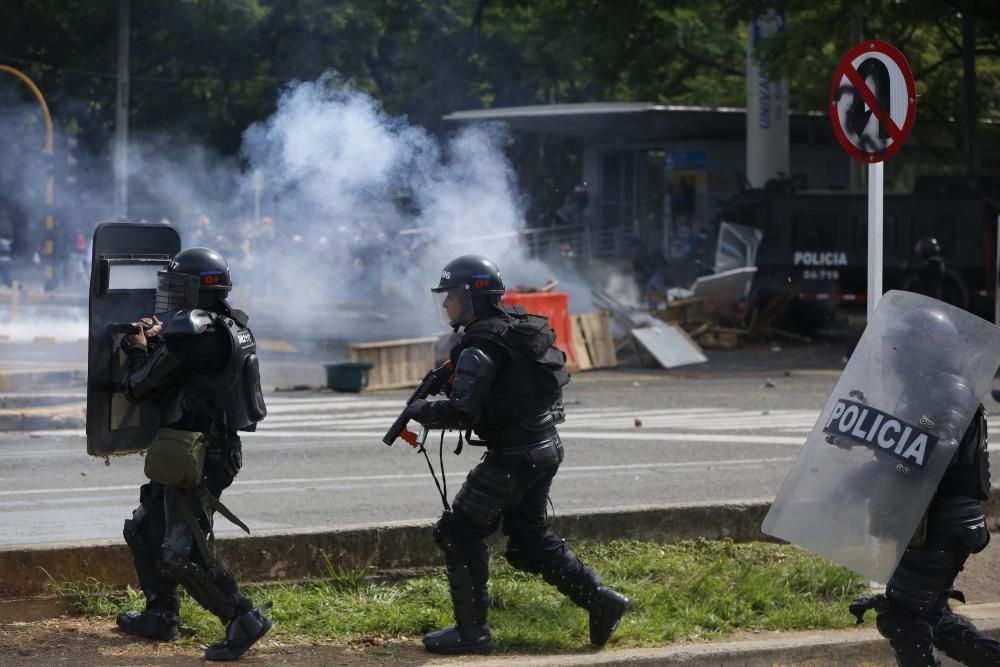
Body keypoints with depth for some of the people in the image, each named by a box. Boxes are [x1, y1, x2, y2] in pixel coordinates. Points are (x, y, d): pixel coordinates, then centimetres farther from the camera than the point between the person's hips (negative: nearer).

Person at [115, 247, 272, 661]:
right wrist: (158, 341, 10)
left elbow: (141, 388, -10)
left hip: (195, 459, -10)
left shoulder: (189, 335, -19)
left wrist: (140, 350, 9)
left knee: (184, 553, -11)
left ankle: (243, 620, -8)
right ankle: (160, 616, 30)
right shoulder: (229, 328, 10)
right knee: (145, 530, 21)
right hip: (218, 449, 10)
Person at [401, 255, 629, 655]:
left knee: (459, 533, 1)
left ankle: (471, 631, 3)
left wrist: (419, 410, -9)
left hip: (514, 455, -9)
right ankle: (600, 601, 14)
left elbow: (462, 412, -27)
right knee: (530, 539, 19)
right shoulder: (520, 328, 10)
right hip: (545, 447, 9)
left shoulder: (481, 347, -19)